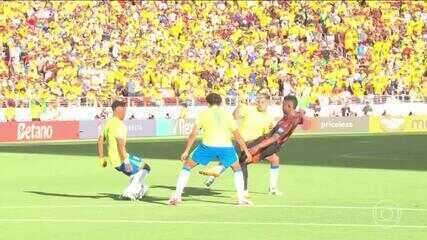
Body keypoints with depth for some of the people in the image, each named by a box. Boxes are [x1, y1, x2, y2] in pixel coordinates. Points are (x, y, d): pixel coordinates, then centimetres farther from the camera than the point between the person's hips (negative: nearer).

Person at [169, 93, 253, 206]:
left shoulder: (204, 114, 12)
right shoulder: (227, 115, 15)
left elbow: (193, 134, 7)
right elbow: (237, 135, 11)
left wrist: (186, 151, 11)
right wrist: (246, 150, 16)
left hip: (208, 145, -1)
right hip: (226, 146, 1)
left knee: (187, 165, 17)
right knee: (237, 169, 26)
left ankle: (177, 195, 9)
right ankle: (241, 197, 15)